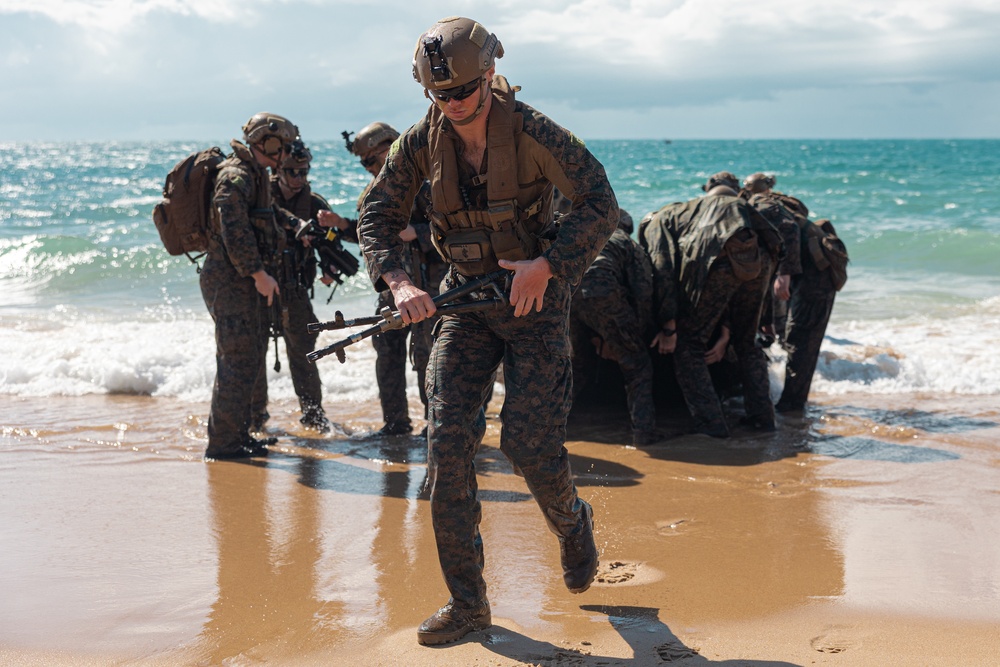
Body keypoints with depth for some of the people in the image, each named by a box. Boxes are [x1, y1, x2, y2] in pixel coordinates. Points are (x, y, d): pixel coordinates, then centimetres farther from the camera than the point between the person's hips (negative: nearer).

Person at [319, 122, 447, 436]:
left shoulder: (423, 182, -13)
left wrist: (415, 233, -30)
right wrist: (342, 224, 6)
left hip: (425, 279, -8)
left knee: (424, 351, -7)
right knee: (387, 347, 10)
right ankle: (395, 422, 19)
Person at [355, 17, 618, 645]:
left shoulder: (533, 132, -15)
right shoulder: (422, 141, -4)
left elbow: (601, 206, -13)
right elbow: (378, 216, 4)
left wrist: (546, 264, -23)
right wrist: (401, 282, -13)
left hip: (534, 298, -4)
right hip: (466, 300, 4)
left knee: (530, 442, -8)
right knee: (448, 442, -6)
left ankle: (573, 523, 30)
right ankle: (467, 602, 3)